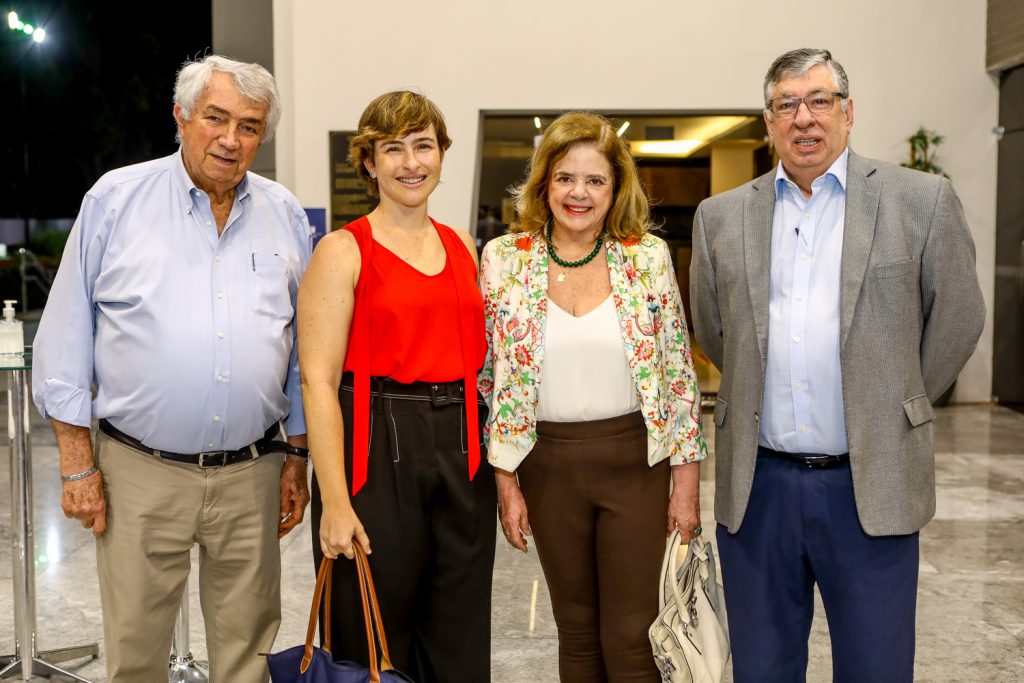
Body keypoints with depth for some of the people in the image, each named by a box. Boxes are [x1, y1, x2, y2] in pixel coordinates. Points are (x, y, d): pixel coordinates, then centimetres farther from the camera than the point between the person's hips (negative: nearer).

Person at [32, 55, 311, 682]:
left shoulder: (286, 216, 7)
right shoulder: (116, 199, 0)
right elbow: (67, 334, 1)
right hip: (140, 471, -2)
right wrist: (78, 463, -2)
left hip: (251, 473, 2)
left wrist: (300, 455, 10)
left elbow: (304, 347, 12)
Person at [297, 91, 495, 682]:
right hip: (376, 454, -5)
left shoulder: (464, 247, 11)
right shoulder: (343, 251, -5)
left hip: (462, 454, 5)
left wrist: (501, 469, 11)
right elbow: (318, 382, -11)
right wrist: (335, 502, -17)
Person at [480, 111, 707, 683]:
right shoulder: (504, 259, -2)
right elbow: (491, 379, 2)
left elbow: (679, 373, 0)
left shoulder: (649, 255, -3)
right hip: (548, 465, 1)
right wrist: (507, 482, 0)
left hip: (635, 460, -1)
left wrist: (688, 482, -2)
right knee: (578, 631, 15)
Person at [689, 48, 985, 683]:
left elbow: (958, 319, 7)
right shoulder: (722, 217, 6)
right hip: (757, 486, 2)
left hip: (872, 487, -2)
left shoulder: (922, 200, -1)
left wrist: (894, 409, 13)